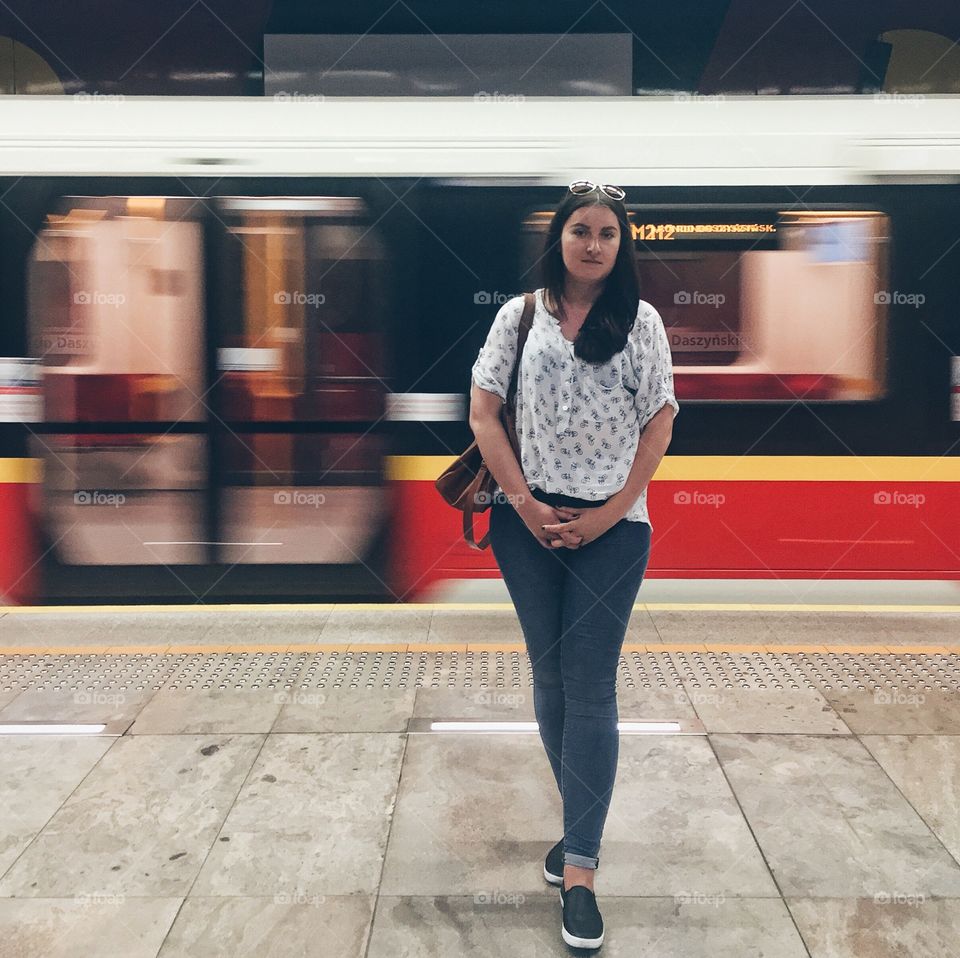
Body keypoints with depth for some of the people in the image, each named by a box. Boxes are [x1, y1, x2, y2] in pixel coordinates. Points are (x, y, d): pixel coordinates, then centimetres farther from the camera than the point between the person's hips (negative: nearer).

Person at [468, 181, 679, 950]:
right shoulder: (520, 314, 5)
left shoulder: (641, 321, 3)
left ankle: (579, 870, 2)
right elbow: (483, 412, 1)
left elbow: (659, 426, 1)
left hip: (613, 526, -2)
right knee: (549, 676, 11)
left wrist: (608, 512, -8)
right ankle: (580, 828, 30)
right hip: (528, 523, 2)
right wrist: (524, 502, -8)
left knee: (591, 690, -3)